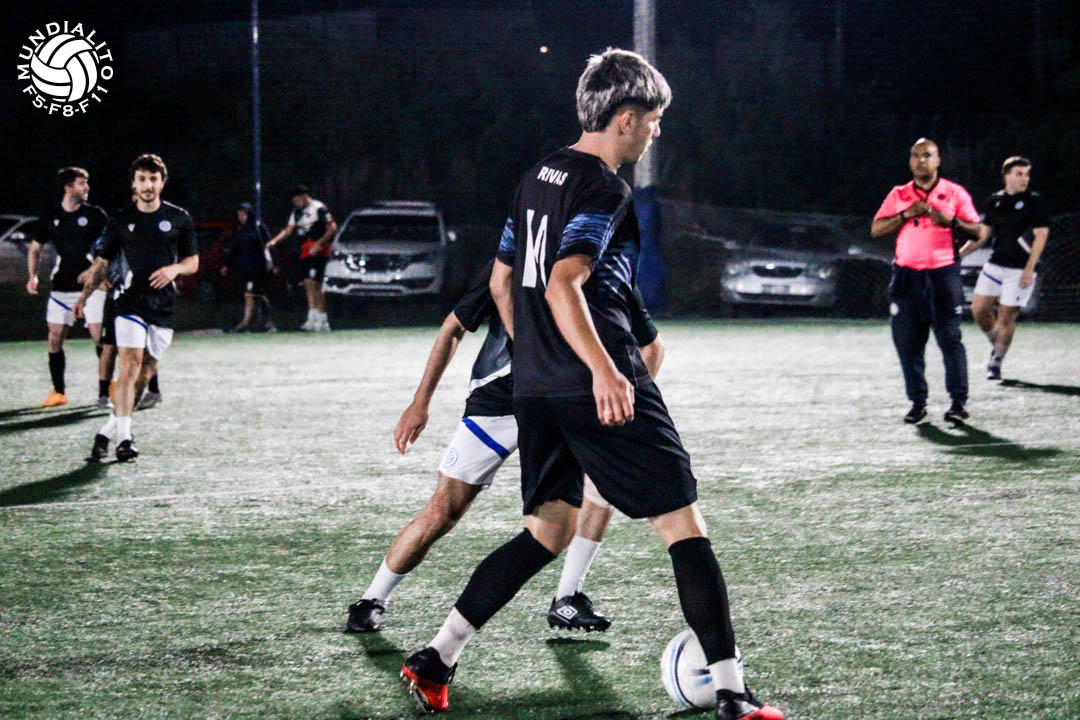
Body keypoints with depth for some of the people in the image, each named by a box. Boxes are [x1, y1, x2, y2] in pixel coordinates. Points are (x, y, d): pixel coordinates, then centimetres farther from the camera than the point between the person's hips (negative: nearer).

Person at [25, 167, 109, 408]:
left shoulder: (95, 215, -1)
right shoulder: (50, 217, 6)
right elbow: (35, 248, 18)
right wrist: (33, 276, 5)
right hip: (61, 287, 3)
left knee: (99, 336, -8)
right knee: (55, 338, -1)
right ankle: (58, 392, 8)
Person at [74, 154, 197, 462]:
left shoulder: (179, 219, 6)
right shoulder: (121, 220, 6)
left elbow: (193, 262, 12)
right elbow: (102, 263, 12)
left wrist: (174, 268, -10)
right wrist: (85, 295, 2)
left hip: (164, 306, 2)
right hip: (131, 301, -2)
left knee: (145, 373, 3)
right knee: (130, 364, -17)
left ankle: (107, 432, 15)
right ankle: (123, 438, -22)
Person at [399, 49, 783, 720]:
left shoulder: (540, 176, 15)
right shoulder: (605, 191, -12)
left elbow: (502, 281, 23)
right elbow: (562, 286, -25)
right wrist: (603, 369, -34)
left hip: (537, 388, 9)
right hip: (601, 387, -9)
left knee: (549, 532, 16)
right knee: (684, 523, -2)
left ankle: (436, 660, 9)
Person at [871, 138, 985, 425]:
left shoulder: (955, 193, 7)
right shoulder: (898, 195, 12)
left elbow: (977, 231, 4)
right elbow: (876, 230, 4)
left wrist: (952, 221, -14)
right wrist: (907, 214, -8)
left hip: (943, 272, -2)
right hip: (907, 275, 2)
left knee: (949, 336, -10)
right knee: (908, 340, -2)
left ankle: (959, 401, -8)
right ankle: (917, 402, 6)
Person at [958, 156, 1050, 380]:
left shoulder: (1034, 201, -6)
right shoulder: (995, 201, 9)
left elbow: (1041, 235, -9)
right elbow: (984, 233, 19)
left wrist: (1029, 269, -15)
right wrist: (962, 252, 9)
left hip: (1020, 270, -5)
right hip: (995, 265, 5)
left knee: (1006, 316, -6)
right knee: (979, 309, 0)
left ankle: (996, 362, 11)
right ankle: (996, 345, 25)